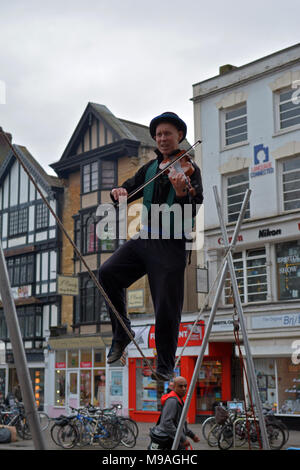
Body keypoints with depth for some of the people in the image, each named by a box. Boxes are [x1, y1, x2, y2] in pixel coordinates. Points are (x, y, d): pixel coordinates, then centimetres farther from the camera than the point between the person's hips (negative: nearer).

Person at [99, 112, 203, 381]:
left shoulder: (190, 169, -1)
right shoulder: (150, 168, 15)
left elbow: (193, 211, -13)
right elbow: (128, 190, 17)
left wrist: (181, 192, -34)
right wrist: (120, 191, -8)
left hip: (172, 245, -5)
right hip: (145, 238, 5)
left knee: (167, 308, -4)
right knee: (108, 272, -17)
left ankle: (166, 365, 14)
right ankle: (122, 331, 1)